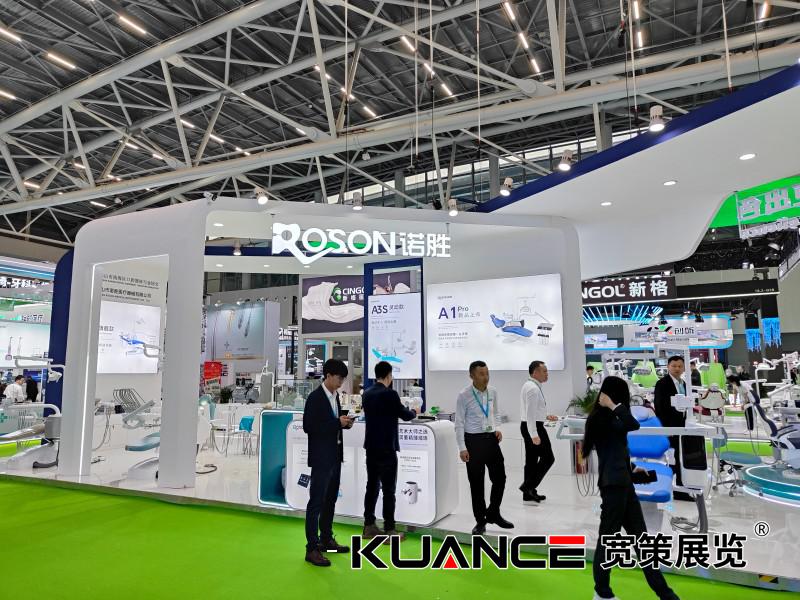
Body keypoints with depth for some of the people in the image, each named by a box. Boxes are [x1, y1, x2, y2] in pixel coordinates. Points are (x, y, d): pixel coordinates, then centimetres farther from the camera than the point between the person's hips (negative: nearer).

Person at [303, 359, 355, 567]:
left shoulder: (335, 396, 11)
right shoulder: (315, 397, -15)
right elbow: (309, 426, -20)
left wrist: (343, 423, -1)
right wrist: (337, 422, -23)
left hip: (335, 456, 9)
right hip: (321, 458, -9)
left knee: (330, 500, 17)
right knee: (316, 502, -3)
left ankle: (326, 539, 29)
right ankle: (312, 548, 4)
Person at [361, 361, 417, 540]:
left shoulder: (367, 394, 4)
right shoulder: (390, 394, -16)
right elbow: (405, 415, -6)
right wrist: (414, 411, 17)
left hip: (371, 447, 7)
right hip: (386, 448, -7)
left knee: (372, 486, 13)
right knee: (388, 489, 0)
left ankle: (369, 526, 21)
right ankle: (389, 530, 5)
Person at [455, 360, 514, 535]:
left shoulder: (493, 392, 3)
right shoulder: (464, 395, -12)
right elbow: (459, 422, -9)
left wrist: (497, 429, 2)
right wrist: (462, 448, -13)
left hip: (491, 438, 5)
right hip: (474, 440, -4)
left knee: (500, 477, 9)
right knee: (476, 482, 5)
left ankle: (493, 514, 31)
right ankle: (480, 521, 22)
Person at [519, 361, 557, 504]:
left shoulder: (530, 386, 14)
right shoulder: (533, 388, -19)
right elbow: (530, 413, -24)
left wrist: (545, 416, 18)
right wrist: (534, 435, -26)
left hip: (530, 427, 10)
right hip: (534, 427, -10)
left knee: (531, 460, 12)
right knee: (547, 458, -2)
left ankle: (528, 495, 17)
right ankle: (528, 486, -2)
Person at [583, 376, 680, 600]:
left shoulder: (608, 418, 16)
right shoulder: (601, 418, -13)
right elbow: (633, 425, -24)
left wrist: (631, 469, 25)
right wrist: (613, 405, -15)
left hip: (623, 483, 10)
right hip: (613, 484, -10)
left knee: (640, 538, 13)